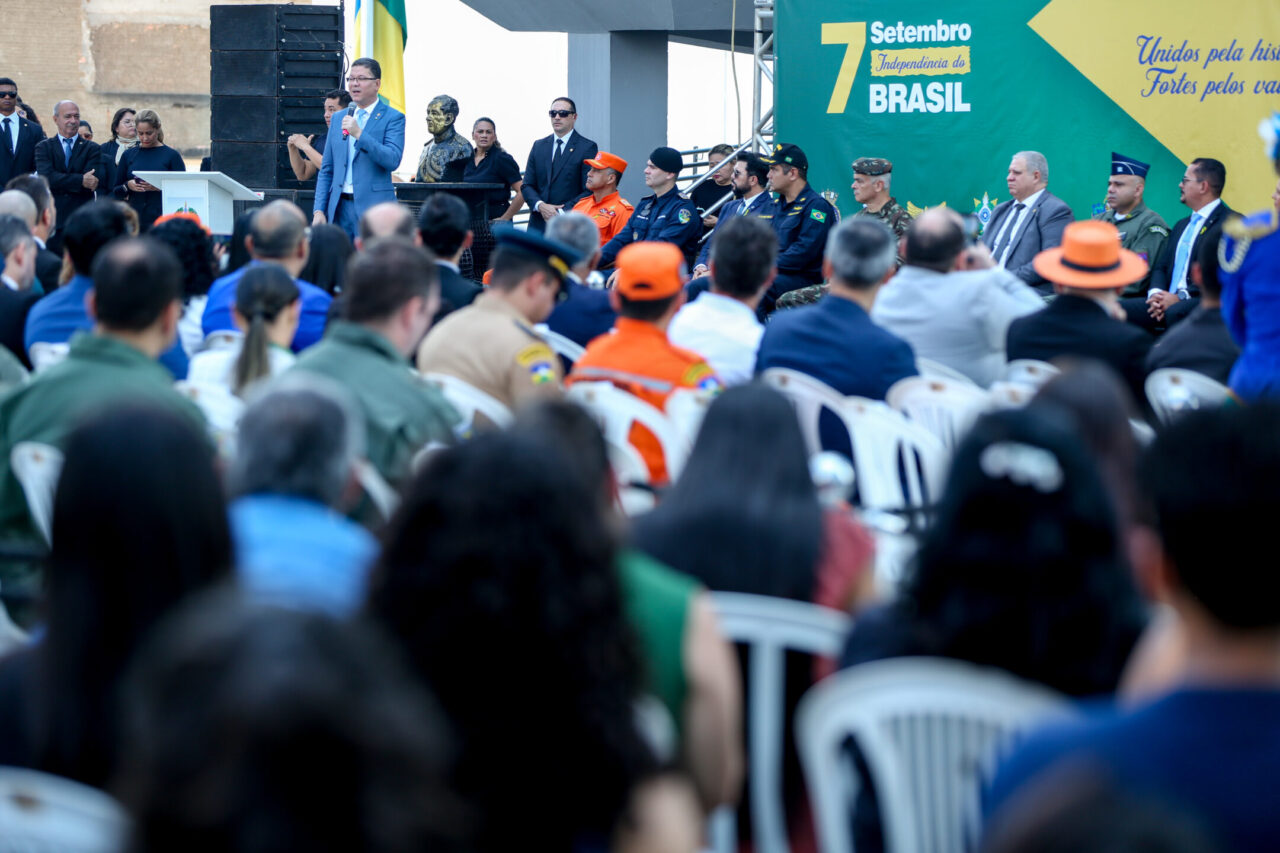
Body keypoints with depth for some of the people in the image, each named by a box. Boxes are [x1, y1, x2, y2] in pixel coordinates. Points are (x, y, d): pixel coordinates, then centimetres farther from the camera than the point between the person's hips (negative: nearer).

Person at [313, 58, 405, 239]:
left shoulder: (393, 118, 1)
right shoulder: (338, 118, 17)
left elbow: (393, 160, -14)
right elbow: (326, 171, 18)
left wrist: (359, 134, -20)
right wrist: (319, 210, 8)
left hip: (373, 208, -5)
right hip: (339, 208, 5)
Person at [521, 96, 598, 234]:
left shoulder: (587, 147, 0)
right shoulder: (539, 146, 16)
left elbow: (590, 190, -6)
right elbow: (527, 185, 13)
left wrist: (563, 212, -14)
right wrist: (540, 205, -7)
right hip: (539, 224, 4)